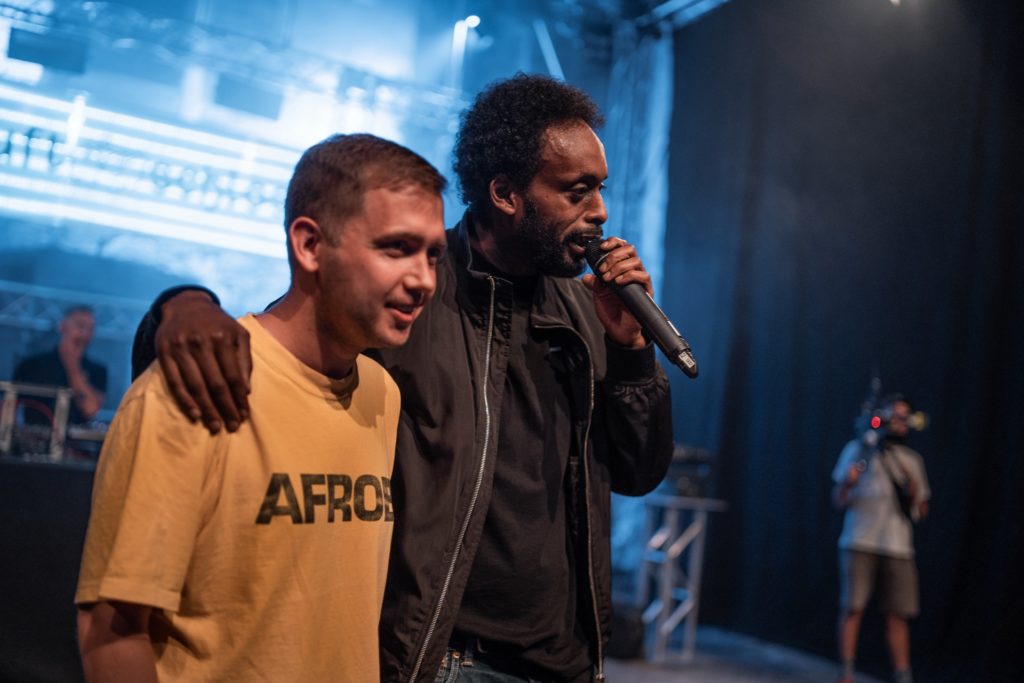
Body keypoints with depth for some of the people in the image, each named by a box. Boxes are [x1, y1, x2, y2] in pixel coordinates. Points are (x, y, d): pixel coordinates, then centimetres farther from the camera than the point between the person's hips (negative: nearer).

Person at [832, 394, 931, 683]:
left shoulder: (912, 460, 17)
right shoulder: (858, 449, 8)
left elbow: (921, 514, 16)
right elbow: (840, 501, 4)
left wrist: (914, 494, -5)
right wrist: (848, 482, -17)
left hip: (898, 547, 3)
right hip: (859, 543, -3)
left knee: (899, 615, 0)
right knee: (852, 608, -7)